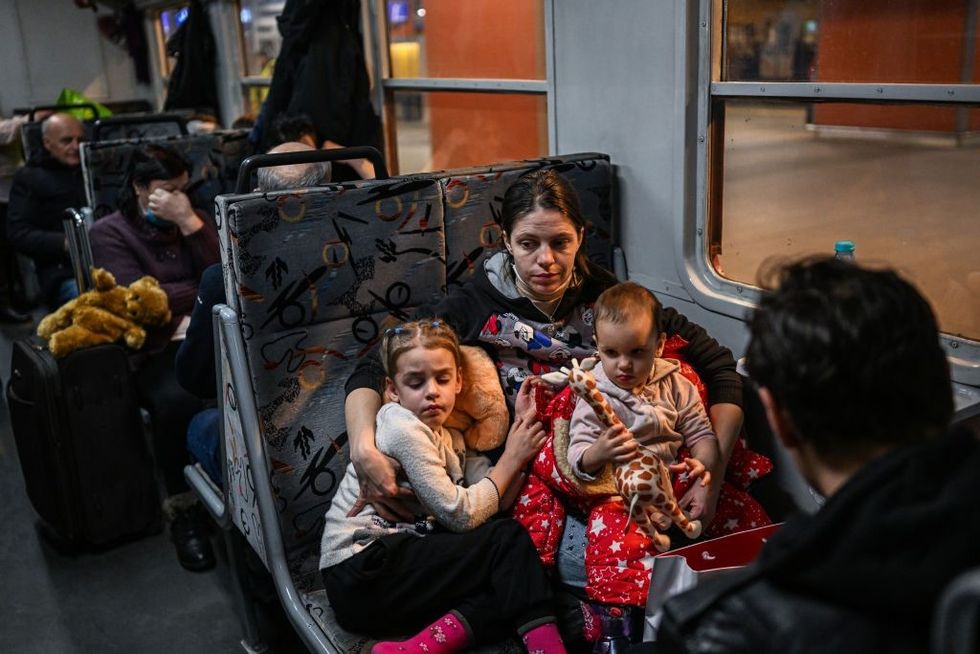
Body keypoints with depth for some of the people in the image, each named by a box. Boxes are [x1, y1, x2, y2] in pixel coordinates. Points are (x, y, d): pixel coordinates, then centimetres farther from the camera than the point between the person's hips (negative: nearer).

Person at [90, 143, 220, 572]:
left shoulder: (193, 220, 19)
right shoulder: (109, 234, 8)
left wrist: (191, 223, -5)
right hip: (157, 349, -3)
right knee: (178, 400, -36)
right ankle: (183, 511, -17)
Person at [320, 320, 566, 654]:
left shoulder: (450, 439, 16)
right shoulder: (402, 427, -11)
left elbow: (495, 499, 0)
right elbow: (461, 515, -15)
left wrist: (520, 426, -3)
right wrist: (512, 459, -7)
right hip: (362, 571, -8)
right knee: (508, 537, -12)